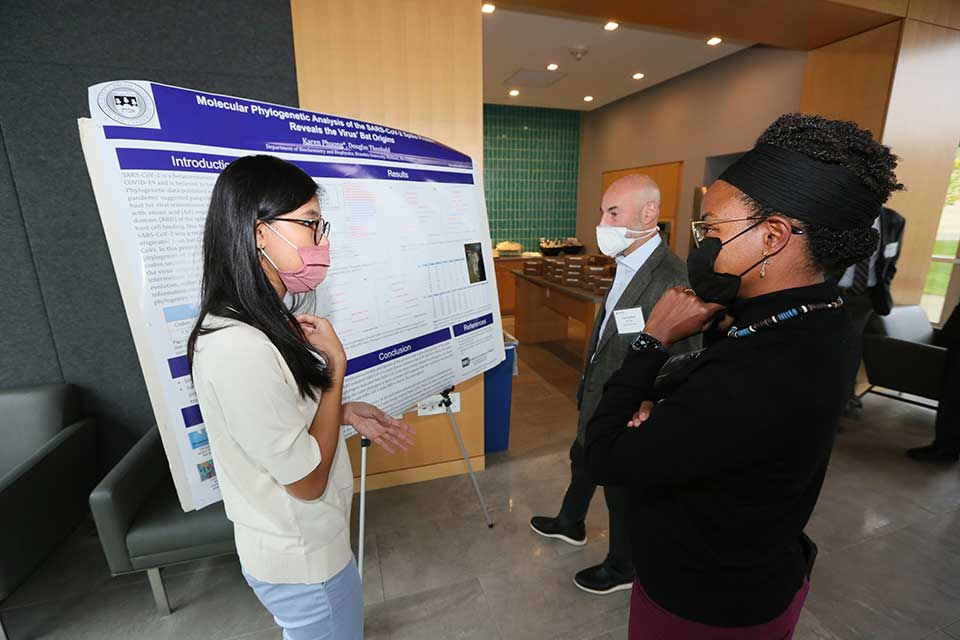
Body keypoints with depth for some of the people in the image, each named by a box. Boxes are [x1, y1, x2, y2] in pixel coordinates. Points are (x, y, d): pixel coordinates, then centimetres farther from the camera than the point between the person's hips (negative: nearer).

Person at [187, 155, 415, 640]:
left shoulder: (265, 321, -3)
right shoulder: (238, 347, -33)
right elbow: (308, 479, -26)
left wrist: (348, 413, -3)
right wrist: (335, 363, -21)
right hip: (301, 559, -9)